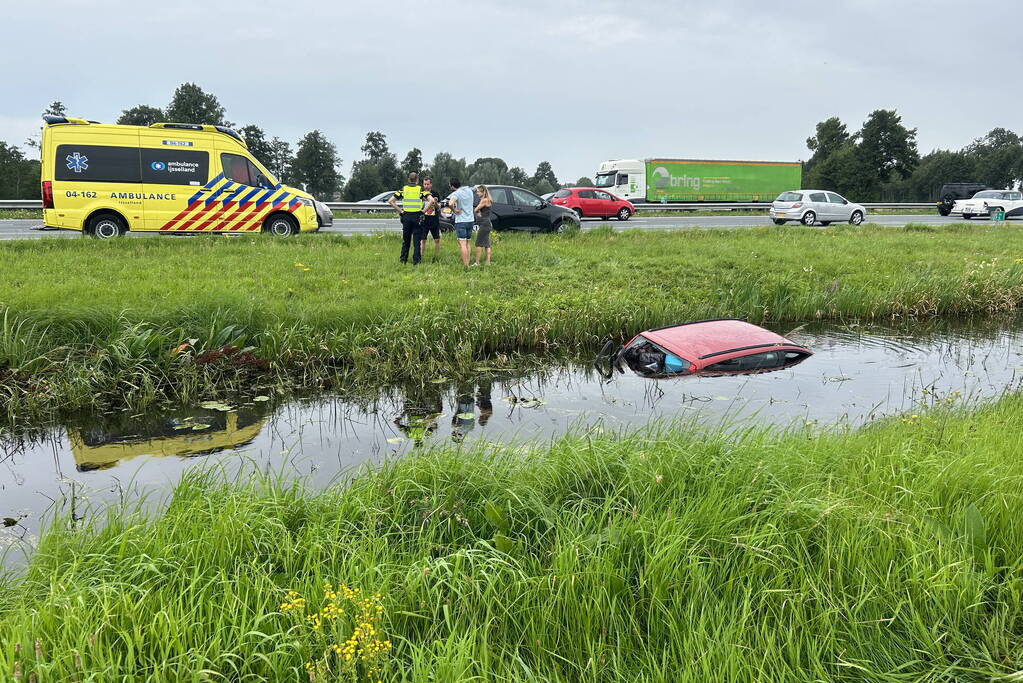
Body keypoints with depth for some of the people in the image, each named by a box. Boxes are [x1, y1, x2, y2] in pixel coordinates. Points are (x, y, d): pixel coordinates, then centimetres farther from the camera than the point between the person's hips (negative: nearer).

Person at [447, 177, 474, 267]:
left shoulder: (455, 193, -13)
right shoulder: (469, 191, 10)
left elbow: (450, 203, -32)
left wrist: (454, 210, -14)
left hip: (461, 221, -7)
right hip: (470, 220, 7)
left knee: (462, 244, -8)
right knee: (467, 243, 16)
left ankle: (465, 265, -12)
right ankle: (467, 263, 18)